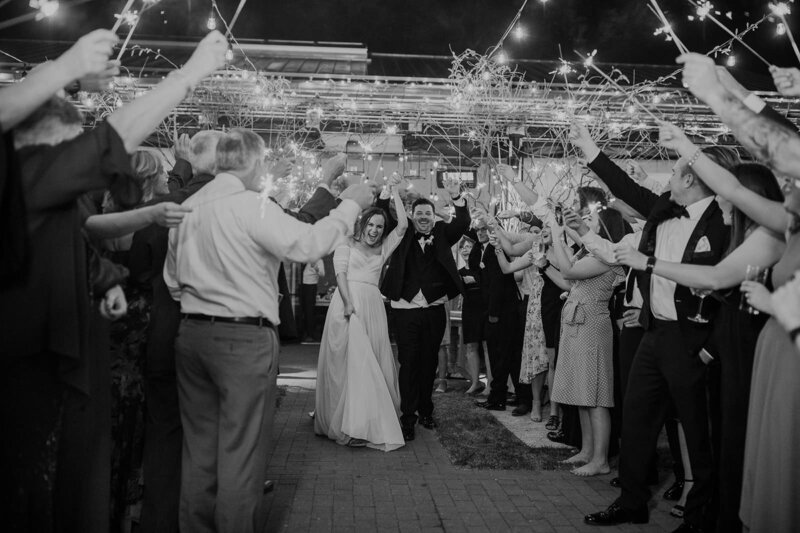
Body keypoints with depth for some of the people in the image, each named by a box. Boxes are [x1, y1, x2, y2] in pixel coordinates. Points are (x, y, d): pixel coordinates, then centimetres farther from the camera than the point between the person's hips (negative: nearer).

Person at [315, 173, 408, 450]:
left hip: (372, 308, 4)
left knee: (374, 363, 1)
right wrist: (349, 303, -19)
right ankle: (354, 425, -9)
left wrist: (394, 193, 10)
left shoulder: (383, 250, 21)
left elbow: (403, 225, 11)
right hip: (347, 305, -4)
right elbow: (341, 275, -4)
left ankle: (372, 422, 8)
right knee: (350, 361, -10)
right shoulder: (346, 248, 11)